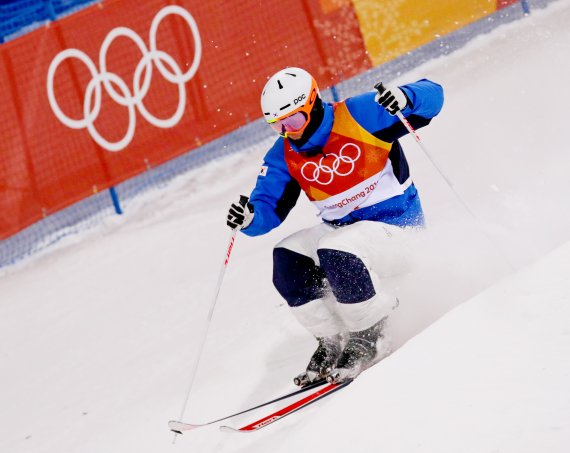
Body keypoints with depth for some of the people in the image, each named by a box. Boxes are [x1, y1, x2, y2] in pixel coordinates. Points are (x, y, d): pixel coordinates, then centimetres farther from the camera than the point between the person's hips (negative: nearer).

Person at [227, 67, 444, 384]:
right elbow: (269, 208, -1)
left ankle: (368, 339, -10)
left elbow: (432, 96, -14)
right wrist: (249, 217, -25)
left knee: (335, 253, -33)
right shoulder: (283, 156, 0)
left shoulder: (360, 114, -16)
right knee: (287, 258, -15)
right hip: (342, 229, 7)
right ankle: (333, 342, -2)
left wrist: (404, 97, -37)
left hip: (395, 224, -7)